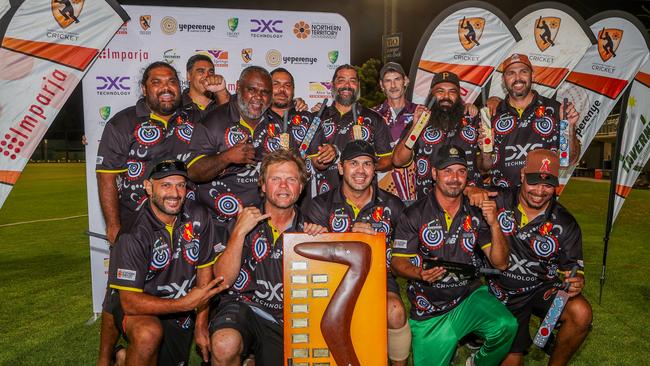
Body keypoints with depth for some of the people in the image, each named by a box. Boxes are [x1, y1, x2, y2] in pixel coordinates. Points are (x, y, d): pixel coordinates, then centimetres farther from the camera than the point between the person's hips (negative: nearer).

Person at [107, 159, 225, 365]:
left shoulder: (198, 217, -11)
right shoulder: (134, 234, -24)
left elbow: (205, 270, -2)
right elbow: (129, 302, -24)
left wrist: (201, 325, -2)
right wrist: (186, 303, -31)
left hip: (181, 311, 5)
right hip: (138, 310, -5)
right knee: (149, 333, -35)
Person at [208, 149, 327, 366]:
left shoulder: (308, 228, 6)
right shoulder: (245, 221, 2)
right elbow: (223, 280, -7)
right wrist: (240, 232, -15)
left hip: (288, 318, 3)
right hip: (242, 305, -2)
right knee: (225, 344, -31)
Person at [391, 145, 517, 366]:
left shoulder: (476, 214, 1)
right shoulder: (414, 215, -8)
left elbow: (500, 263, -2)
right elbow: (397, 262, -7)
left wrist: (494, 225, -17)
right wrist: (420, 273, -28)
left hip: (470, 296, 2)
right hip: (429, 313, -1)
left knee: (506, 326, -25)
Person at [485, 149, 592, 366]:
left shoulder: (565, 224, -10)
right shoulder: (500, 201, -12)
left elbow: (572, 267, -3)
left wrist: (577, 281, -27)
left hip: (544, 289, 1)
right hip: (505, 296, 0)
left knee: (581, 313, -30)